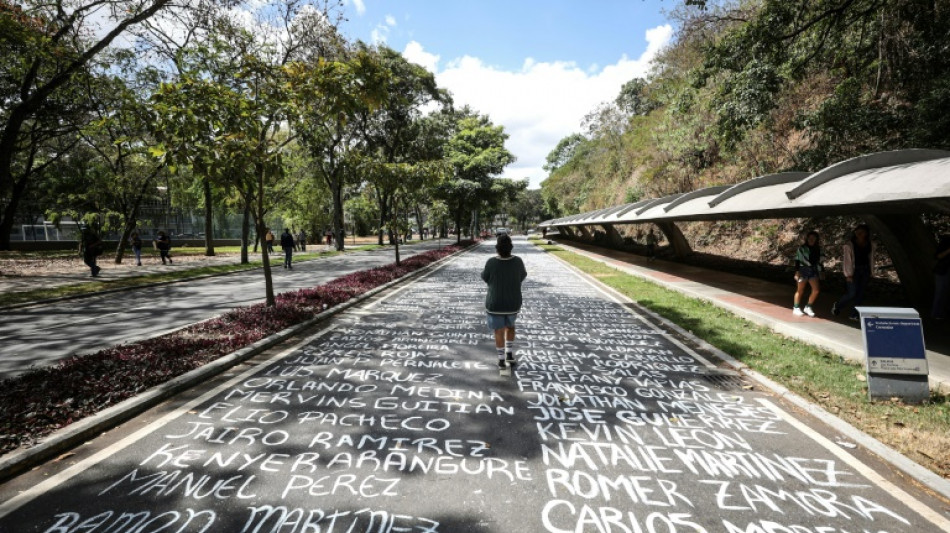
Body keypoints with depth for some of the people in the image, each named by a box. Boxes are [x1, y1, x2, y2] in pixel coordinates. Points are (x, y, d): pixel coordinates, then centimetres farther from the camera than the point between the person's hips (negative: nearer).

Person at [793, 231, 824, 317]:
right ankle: (796, 308, 12)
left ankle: (808, 307, 10)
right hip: (803, 270, -4)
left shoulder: (818, 249, 9)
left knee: (816, 290, -5)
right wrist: (797, 272, -13)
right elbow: (797, 260, -7)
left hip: (813, 270, 4)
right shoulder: (802, 248, -4)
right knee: (800, 290, 2)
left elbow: (819, 261, 15)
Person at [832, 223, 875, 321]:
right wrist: (848, 274, -12)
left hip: (865, 271, 5)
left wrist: (870, 272, 10)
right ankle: (837, 306, 15)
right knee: (852, 293, -9)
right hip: (854, 271, -5)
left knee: (860, 294, 3)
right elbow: (846, 260, -8)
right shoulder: (849, 245, -6)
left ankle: (854, 314, 10)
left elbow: (871, 258, 14)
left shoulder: (870, 245, 8)